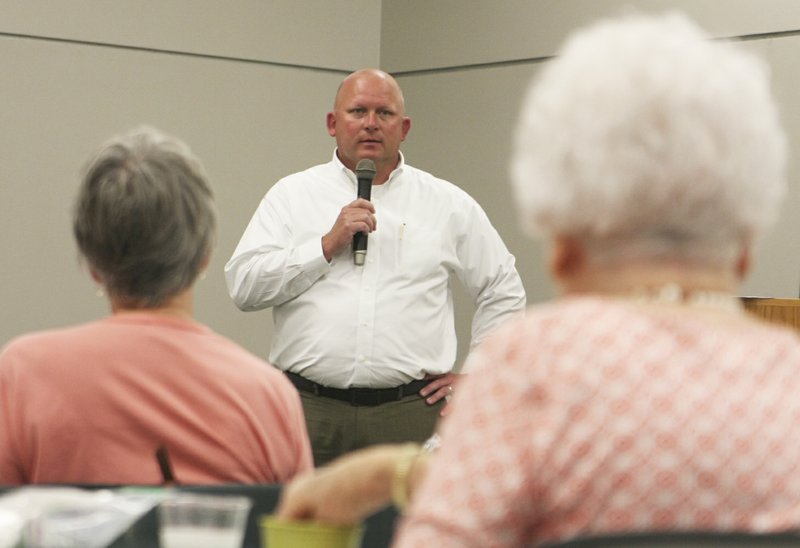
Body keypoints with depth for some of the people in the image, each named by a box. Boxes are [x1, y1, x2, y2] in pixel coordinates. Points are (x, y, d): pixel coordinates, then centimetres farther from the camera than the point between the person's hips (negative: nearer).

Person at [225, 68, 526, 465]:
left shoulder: (448, 205, 12)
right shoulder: (293, 194, 10)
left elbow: (504, 292, 18)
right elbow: (243, 285, -1)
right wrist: (329, 244, -7)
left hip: (410, 411, 0)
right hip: (308, 407, 0)